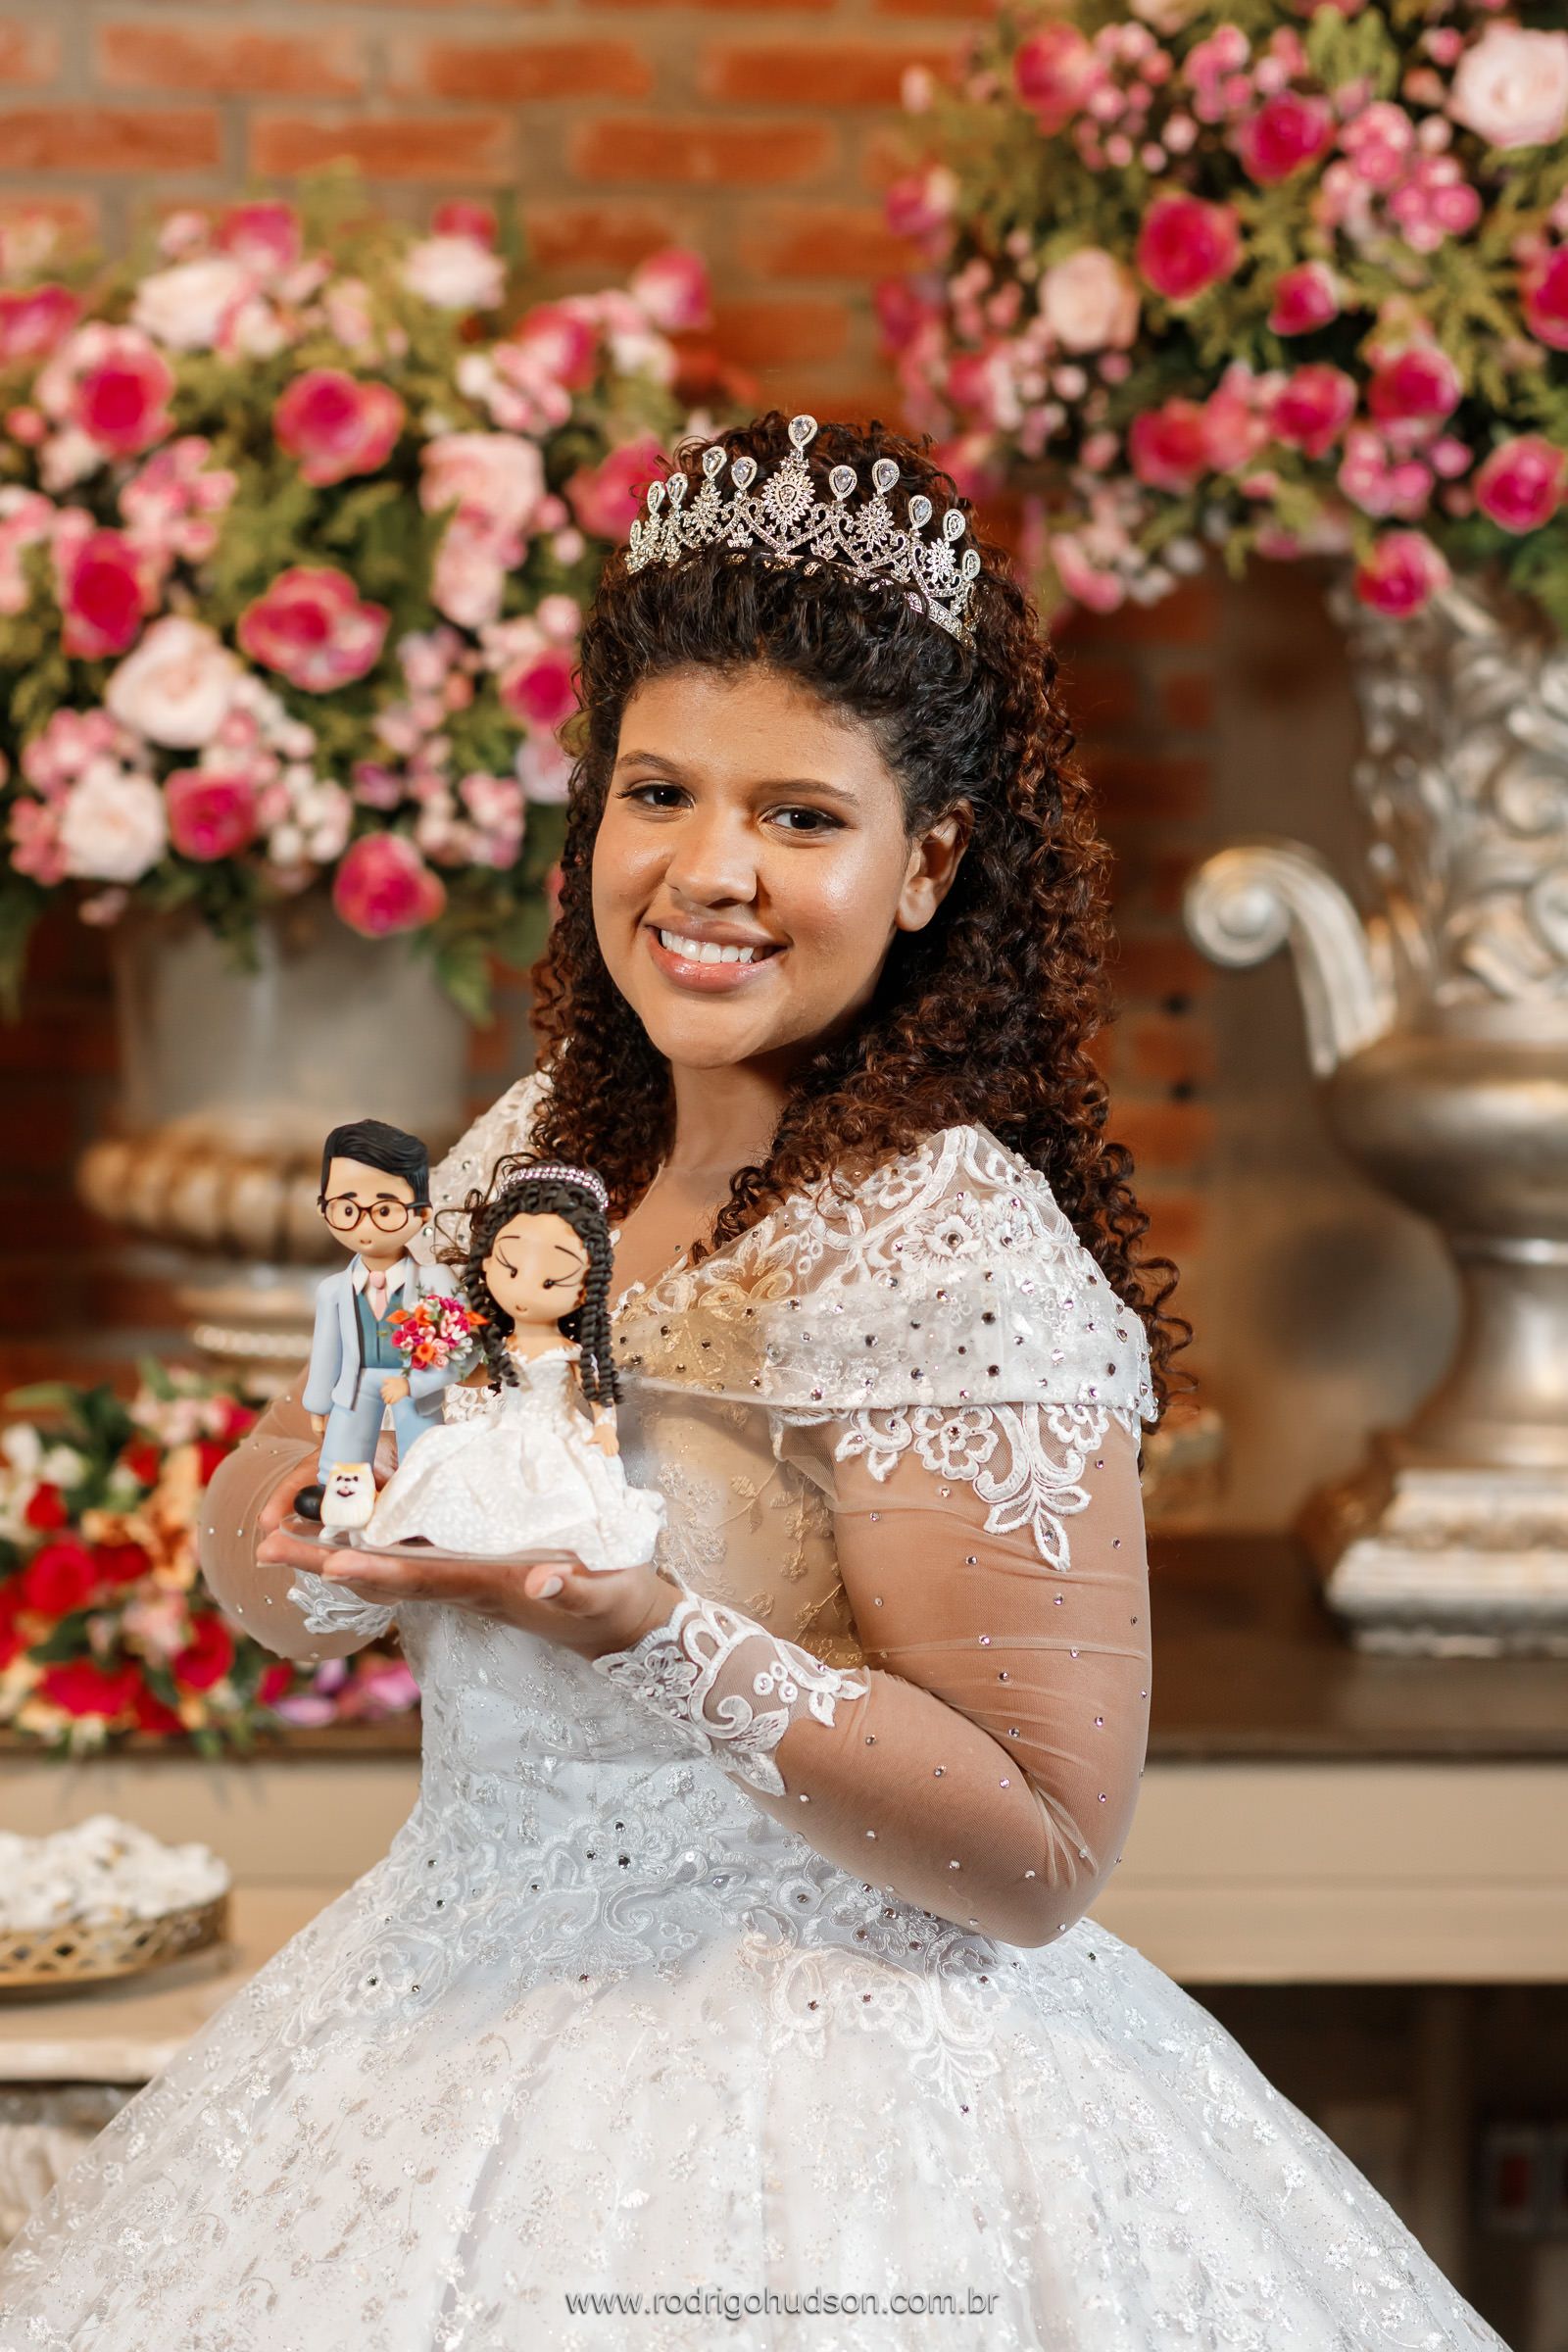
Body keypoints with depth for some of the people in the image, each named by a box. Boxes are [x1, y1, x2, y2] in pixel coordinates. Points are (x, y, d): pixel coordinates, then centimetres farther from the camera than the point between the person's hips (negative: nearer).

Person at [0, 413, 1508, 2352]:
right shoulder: (538, 1149, 2)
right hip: (461, 2016, 7)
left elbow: (1043, 1856, -22)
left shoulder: (953, 1248, -20)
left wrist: (637, 1628, -30)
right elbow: (257, 1554, 7)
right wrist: (339, 1530, -15)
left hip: (814, 2117, -7)